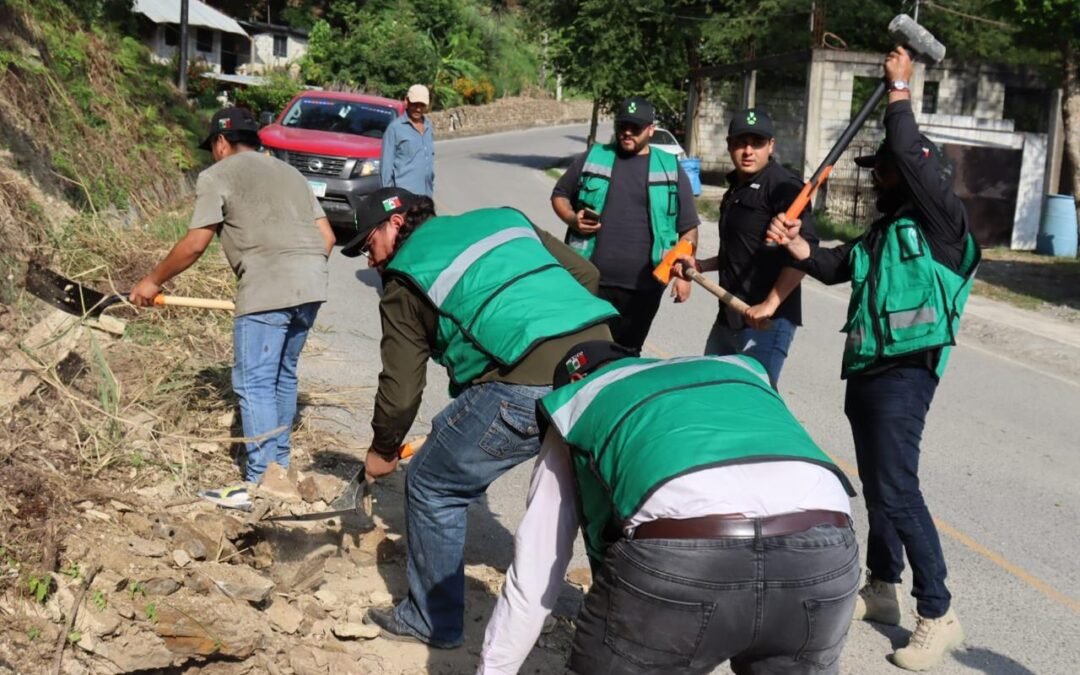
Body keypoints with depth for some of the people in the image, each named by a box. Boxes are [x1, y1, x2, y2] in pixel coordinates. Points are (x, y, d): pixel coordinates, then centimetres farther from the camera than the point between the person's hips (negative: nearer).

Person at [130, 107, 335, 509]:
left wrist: (153, 282, 13)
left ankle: (261, 484, -5)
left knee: (254, 384, -3)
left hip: (268, 288, -7)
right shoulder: (289, 172, 27)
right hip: (312, 284, 7)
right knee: (282, 376, 19)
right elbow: (327, 237, 19)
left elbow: (195, 245, 1)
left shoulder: (217, 176, 7)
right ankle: (278, 464, 29)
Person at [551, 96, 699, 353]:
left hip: (643, 286, 0)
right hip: (590, 279, 0)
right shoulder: (593, 158, 7)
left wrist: (684, 274, 0)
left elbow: (688, 228, 7)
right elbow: (559, 195, 15)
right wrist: (572, 219, -6)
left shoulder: (670, 169, 6)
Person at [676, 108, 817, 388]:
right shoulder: (736, 189, 17)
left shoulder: (784, 186, -12)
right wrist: (701, 266, 17)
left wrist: (770, 304, -26)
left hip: (767, 322, -10)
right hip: (729, 317, 10)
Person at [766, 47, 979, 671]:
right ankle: (883, 589, 28)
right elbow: (837, 267, 20)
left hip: (905, 371, -9)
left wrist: (899, 89, -6)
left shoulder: (942, 220, -6)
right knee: (877, 484, 16)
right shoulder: (887, 230, 18)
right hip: (866, 367, 9)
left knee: (898, 489, -12)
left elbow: (909, 152, -17)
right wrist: (798, 245, 2)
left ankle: (939, 615, -4)